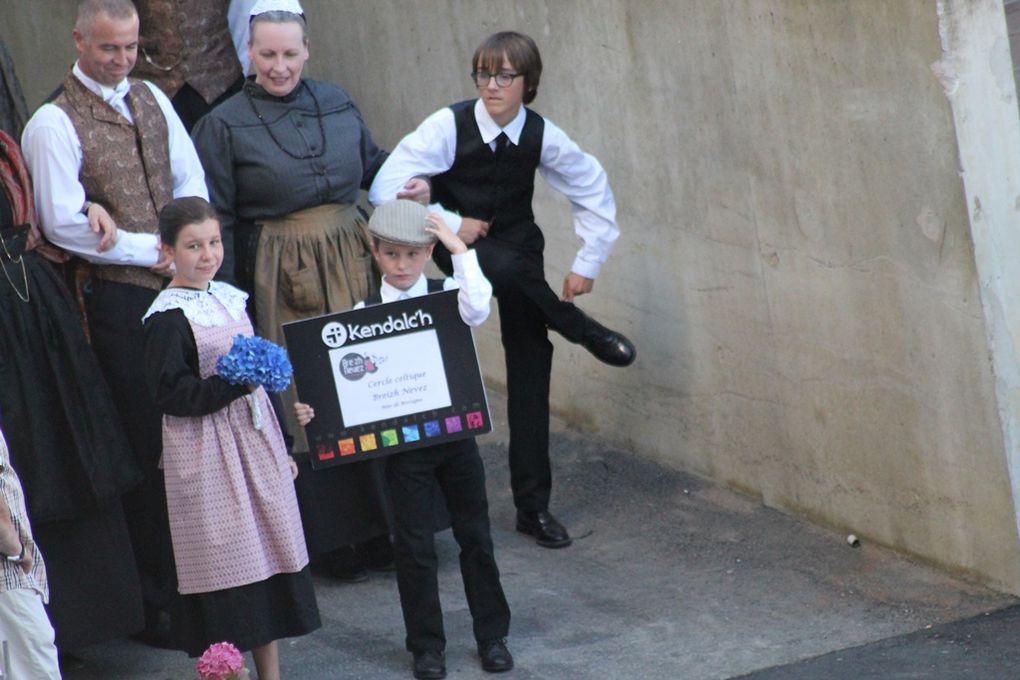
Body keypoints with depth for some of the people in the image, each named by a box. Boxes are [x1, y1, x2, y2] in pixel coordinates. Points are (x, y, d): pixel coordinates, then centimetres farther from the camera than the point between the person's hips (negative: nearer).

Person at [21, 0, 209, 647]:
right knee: (148, 447, -2)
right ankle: (157, 600, 9)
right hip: (119, 297, -5)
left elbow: (192, 181, 13)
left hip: (178, 282, 6)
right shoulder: (55, 123, -8)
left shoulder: (152, 100, 12)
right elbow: (63, 223, -14)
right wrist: (150, 249, -11)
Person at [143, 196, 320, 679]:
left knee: (272, 553, 8)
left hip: (255, 440, 7)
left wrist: (282, 448, 20)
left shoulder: (231, 297, 10)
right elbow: (171, 394, -17)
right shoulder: (167, 317, -11)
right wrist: (235, 383, -24)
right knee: (224, 562, -4)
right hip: (206, 453, -7)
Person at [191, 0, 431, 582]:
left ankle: (384, 527, 20)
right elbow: (217, 220, -5)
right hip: (284, 281, -4)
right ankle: (335, 540, 10)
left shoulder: (336, 103, 6)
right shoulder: (225, 125, -6)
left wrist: (411, 183, 0)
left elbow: (374, 163, 21)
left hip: (354, 265, 4)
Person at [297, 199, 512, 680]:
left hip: (455, 431, 0)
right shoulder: (365, 313, -3)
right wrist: (316, 410, -22)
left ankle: (492, 635, 24)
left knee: (475, 535, 10)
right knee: (413, 545, 5)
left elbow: (478, 310, -25)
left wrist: (459, 248, -21)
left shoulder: (447, 295, -3)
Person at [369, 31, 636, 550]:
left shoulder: (542, 136, -14)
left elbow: (593, 192, 1)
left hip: (518, 248, 2)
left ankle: (534, 505, 4)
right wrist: (450, 223, -23)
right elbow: (386, 189, -23)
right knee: (507, 267, -37)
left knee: (530, 368, -4)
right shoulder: (449, 126, -21)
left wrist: (587, 264, -2)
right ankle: (586, 333, -7)